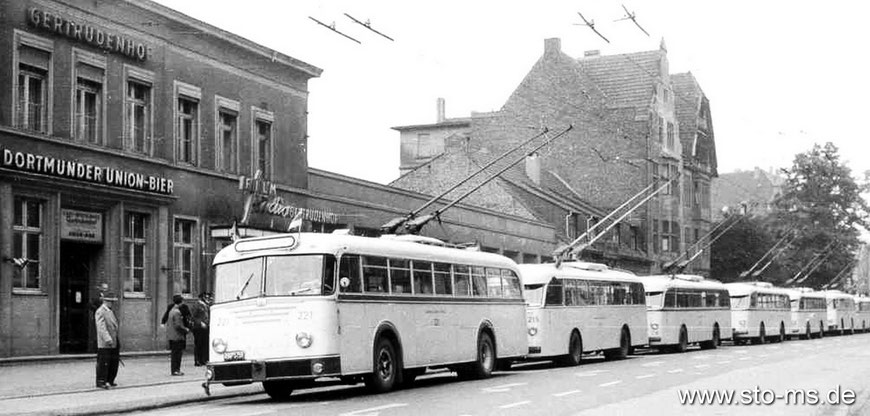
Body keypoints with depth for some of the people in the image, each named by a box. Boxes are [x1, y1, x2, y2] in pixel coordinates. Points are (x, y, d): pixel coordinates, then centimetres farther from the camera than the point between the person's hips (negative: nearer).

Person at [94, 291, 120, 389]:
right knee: (103, 363, -4)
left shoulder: (110, 312, 19)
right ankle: (101, 382, 3)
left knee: (114, 362, 10)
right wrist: (107, 339, -28)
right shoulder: (100, 312, -10)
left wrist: (117, 341, 23)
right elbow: (101, 327, -19)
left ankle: (109, 381, 19)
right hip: (104, 344, -9)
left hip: (114, 343, 9)